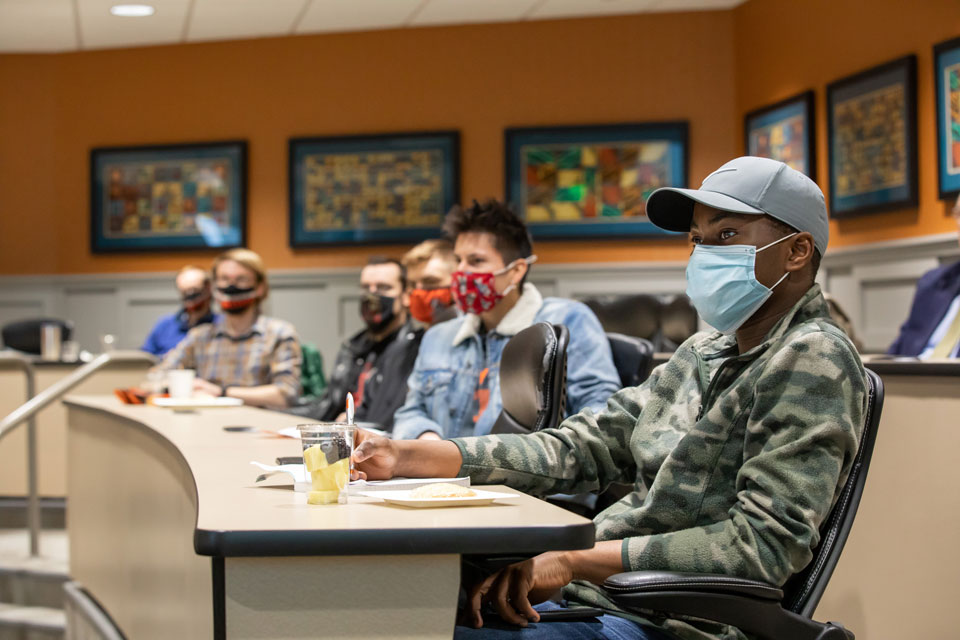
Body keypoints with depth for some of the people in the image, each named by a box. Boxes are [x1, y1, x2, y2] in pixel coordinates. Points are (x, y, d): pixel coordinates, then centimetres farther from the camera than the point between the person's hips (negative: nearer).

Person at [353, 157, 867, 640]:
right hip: (591, 596, 8)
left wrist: (571, 563, -23)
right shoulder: (703, 355, 17)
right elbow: (579, 447, 12)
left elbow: (764, 544, -20)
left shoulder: (812, 360, -10)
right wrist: (405, 457, 2)